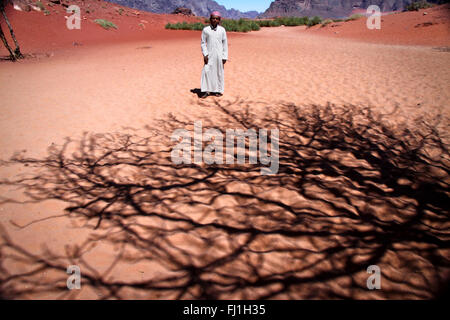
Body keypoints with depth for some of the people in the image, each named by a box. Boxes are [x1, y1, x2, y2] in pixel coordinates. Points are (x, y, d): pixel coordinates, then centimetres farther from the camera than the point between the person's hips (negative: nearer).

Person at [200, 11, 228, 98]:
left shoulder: (222, 30, 3)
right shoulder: (205, 30, 2)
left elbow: (225, 43, 4)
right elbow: (203, 43, 4)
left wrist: (225, 57, -1)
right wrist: (205, 54, -8)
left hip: (219, 55, 0)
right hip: (209, 55, 0)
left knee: (219, 72, 4)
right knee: (206, 71, -9)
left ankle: (218, 90, 14)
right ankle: (206, 90, -4)